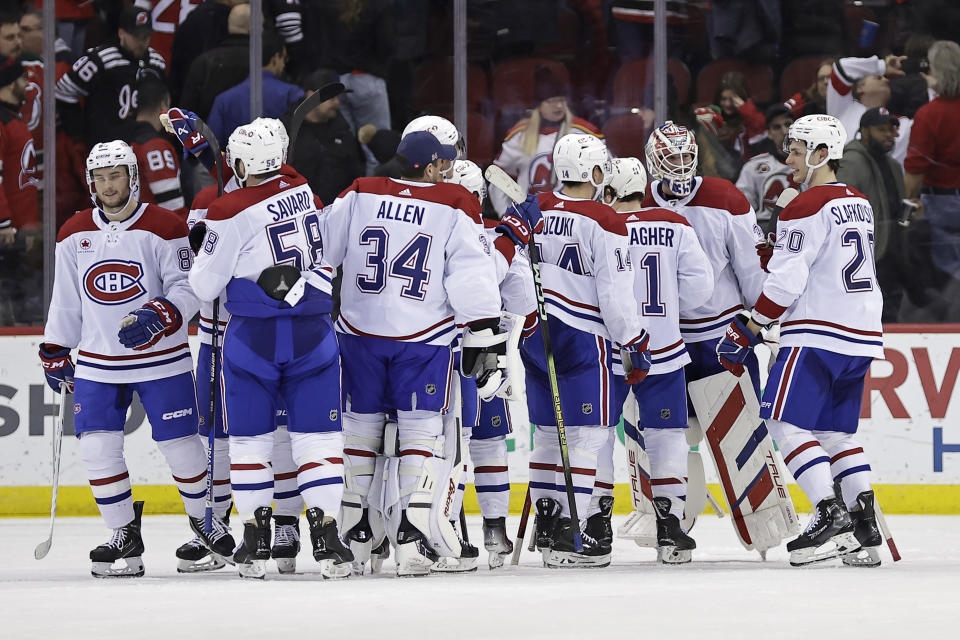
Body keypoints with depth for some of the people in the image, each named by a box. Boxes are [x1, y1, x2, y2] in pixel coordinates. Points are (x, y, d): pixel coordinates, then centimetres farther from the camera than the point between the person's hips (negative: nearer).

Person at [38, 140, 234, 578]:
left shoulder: (163, 228, -7)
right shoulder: (74, 234, 5)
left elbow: (186, 288, -11)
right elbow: (66, 299, 13)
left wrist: (156, 317, -28)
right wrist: (54, 353, 11)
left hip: (161, 360, -3)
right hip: (98, 364, 3)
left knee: (180, 444, 0)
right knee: (97, 448, -6)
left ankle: (203, 516, 25)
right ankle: (124, 534, 6)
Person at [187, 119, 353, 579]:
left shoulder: (231, 213, -12)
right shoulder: (302, 188, 3)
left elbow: (205, 287, -5)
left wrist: (201, 250, 17)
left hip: (253, 335, -3)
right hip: (313, 334, 3)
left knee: (249, 438, 10)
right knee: (317, 437, 4)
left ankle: (255, 541, 11)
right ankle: (326, 538, -5)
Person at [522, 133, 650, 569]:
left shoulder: (534, 210, 7)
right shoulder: (603, 222, -12)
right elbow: (615, 294, -14)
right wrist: (636, 345, -5)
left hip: (537, 333, 7)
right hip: (585, 337, -7)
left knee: (549, 430, 17)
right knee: (586, 434, -5)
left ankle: (547, 518, 23)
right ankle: (568, 536, -11)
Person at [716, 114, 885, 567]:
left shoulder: (807, 207, -12)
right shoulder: (858, 203, 16)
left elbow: (786, 282, -16)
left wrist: (746, 332, -9)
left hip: (819, 334, -9)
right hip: (862, 332, 9)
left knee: (786, 422, -7)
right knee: (836, 430, 14)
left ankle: (831, 515, -17)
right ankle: (865, 526, 5)